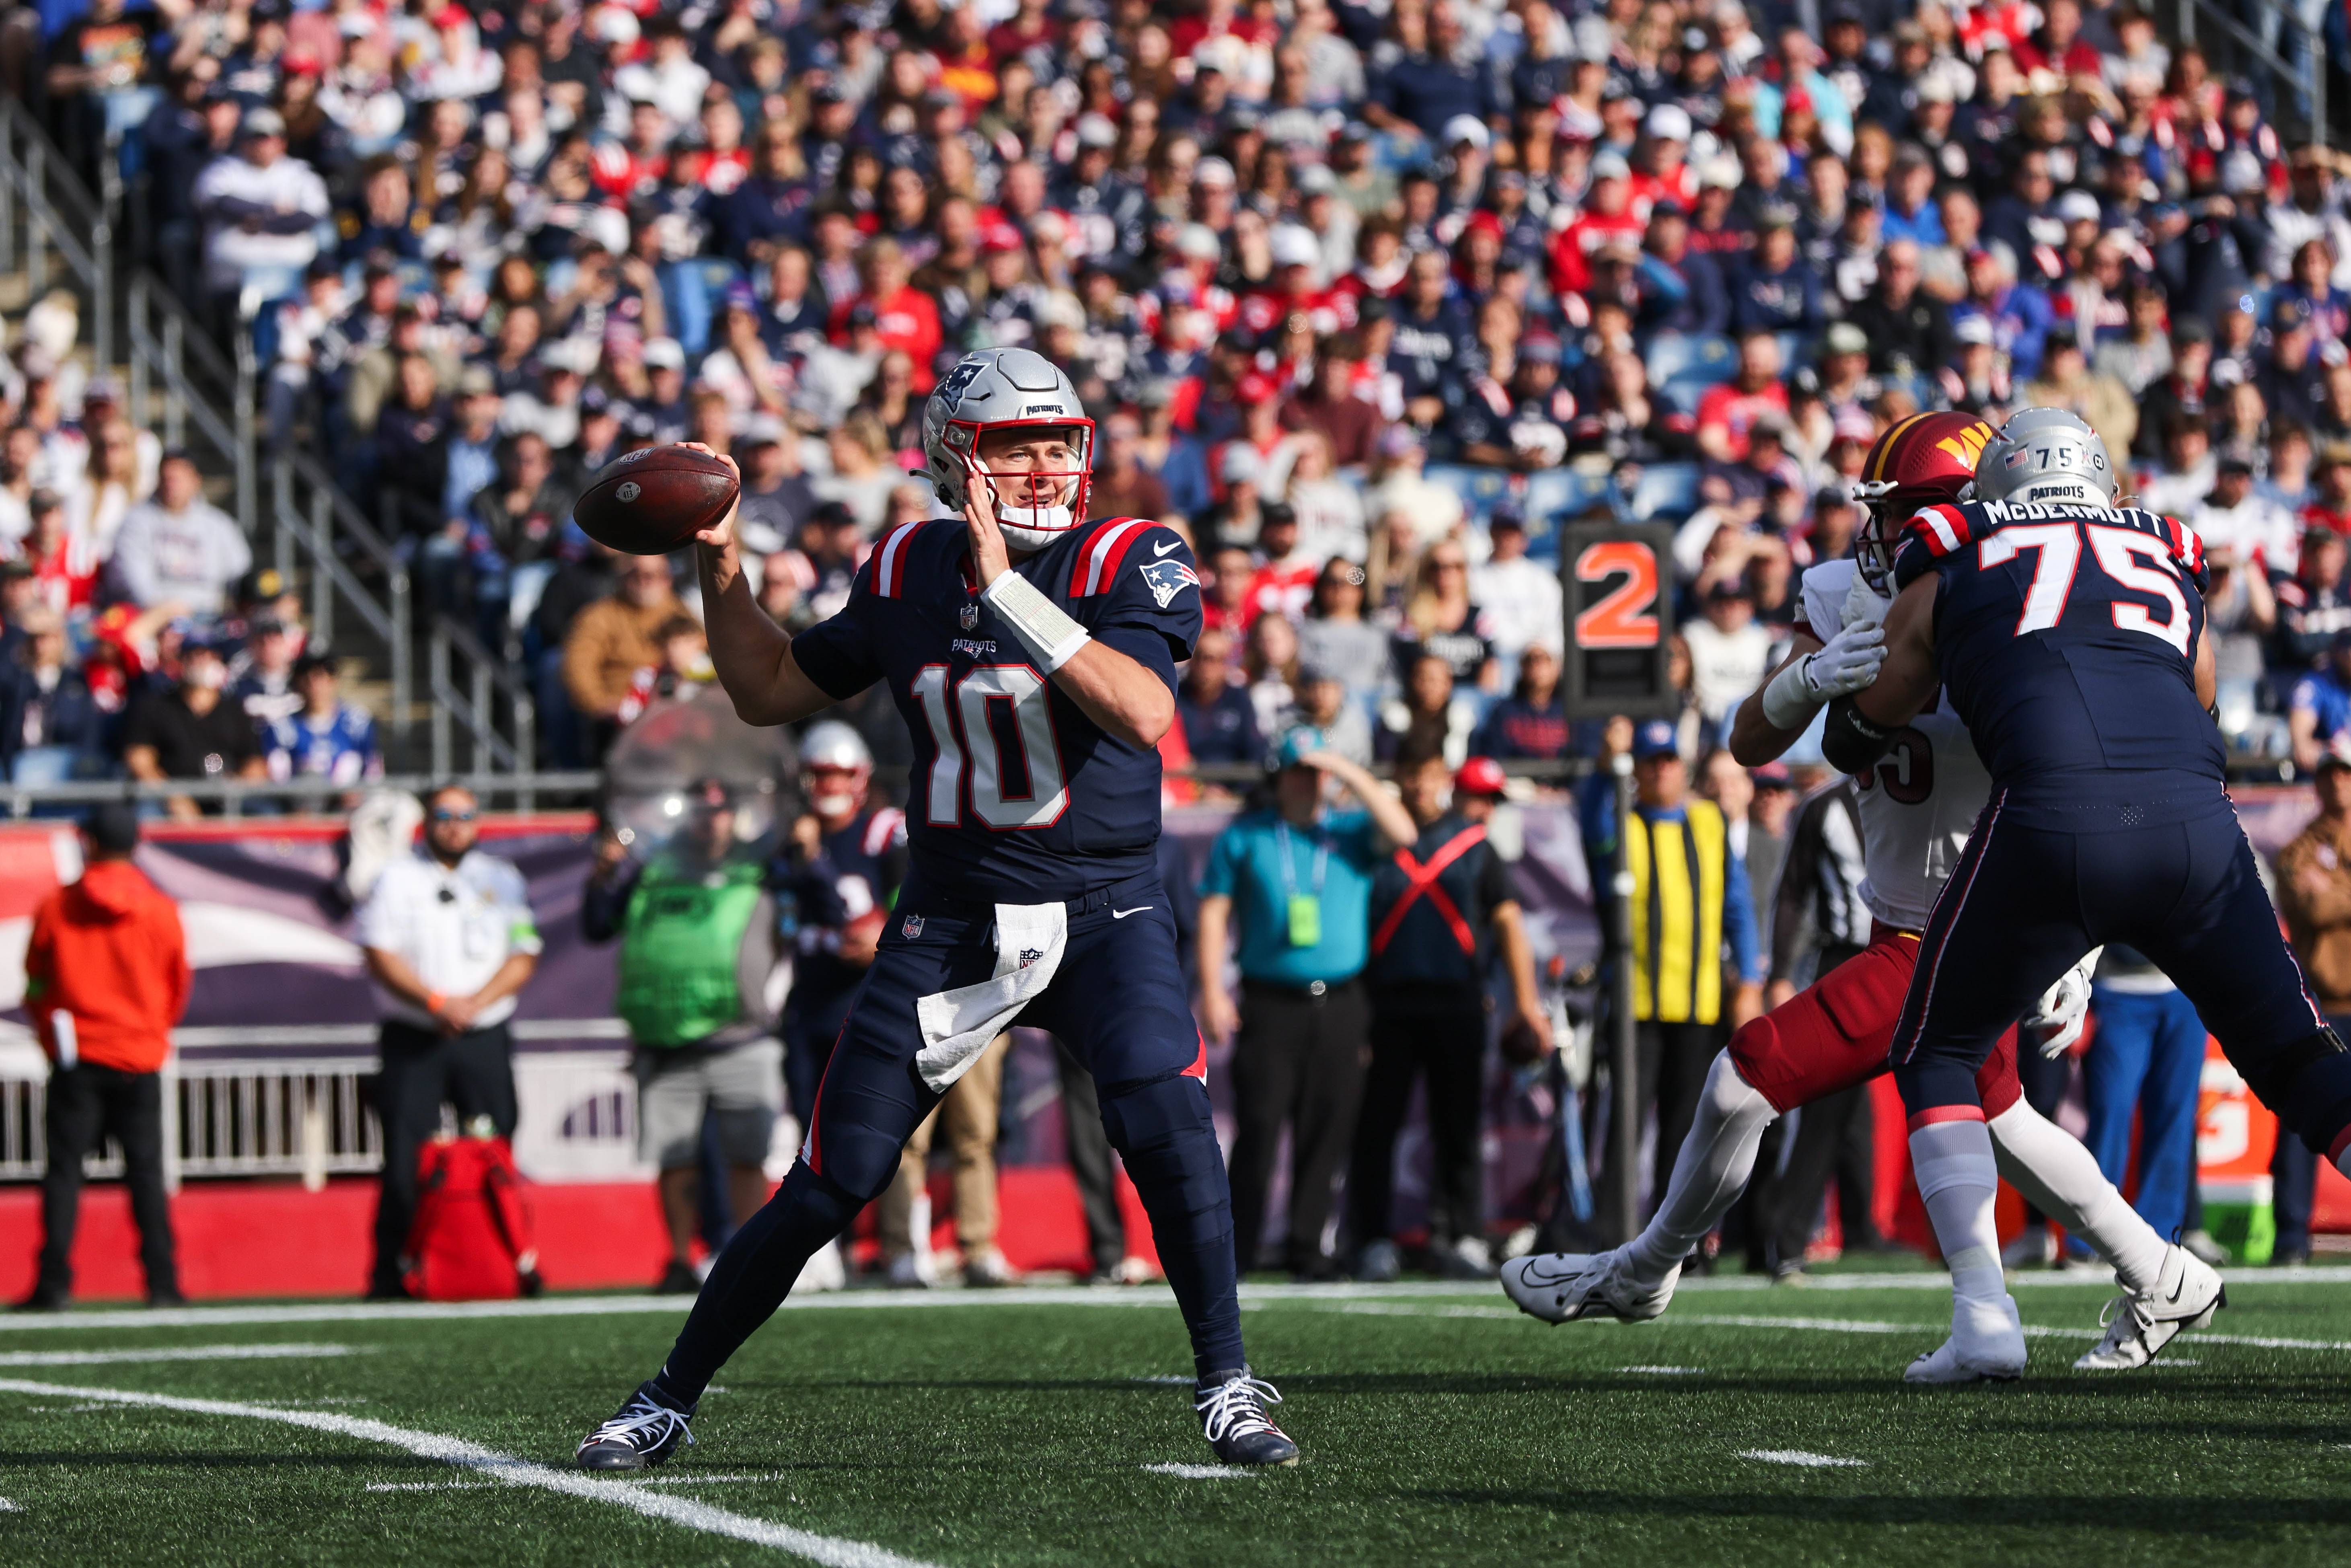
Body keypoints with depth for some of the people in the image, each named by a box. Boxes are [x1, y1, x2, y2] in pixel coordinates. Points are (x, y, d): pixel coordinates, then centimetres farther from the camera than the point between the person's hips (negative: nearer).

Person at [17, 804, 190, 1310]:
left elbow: (35, 986, 5)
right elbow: (178, 988, 10)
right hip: (140, 1059, 1)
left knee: (64, 1168, 1)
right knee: (146, 1173, 5)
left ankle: (55, 1282, -7)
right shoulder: (161, 912, -1)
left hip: (76, 1061, -1)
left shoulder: (55, 908, -3)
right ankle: (162, 1282, 0)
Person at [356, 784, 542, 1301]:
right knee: (405, 1159, -7)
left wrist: (473, 1004, -10)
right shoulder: (397, 879, 5)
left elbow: (523, 958, 5)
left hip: (485, 1039, 2)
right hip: (413, 1040, -2)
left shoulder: (503, 882, 11)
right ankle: (391, 1273, -3)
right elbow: (380, 955, -3)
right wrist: (434, 1002, -14)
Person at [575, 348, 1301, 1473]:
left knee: (1166, 1127, -25)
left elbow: (1144, 712, -28)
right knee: (829, 1188, 1)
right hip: (950, 917, 2)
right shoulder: (910, 576, 4)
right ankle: (670, 1399, 15)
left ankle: (1227, 1389, -9)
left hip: (1103, 913, -2)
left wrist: (1006, 588, -32)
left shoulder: (1128, 565, -8)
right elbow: (770, 692, 16)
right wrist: (720, 565, 3)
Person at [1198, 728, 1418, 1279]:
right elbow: (1214, 912, 7)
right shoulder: (1244, 836, 8)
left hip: (1340, 1005, 2)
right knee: (1259, 1126, -8)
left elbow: (1401, 832, -10)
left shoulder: (1352, 833, 11)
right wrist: (1212, 991, -3)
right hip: (1270, 1002, -2)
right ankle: (1236, 1251, -5)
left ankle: (1307, 1247, 7)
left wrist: (1350, 774, -10)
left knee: (1327, 1130, 1)